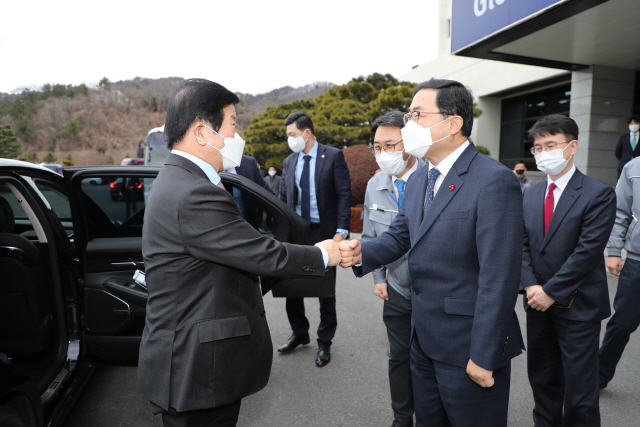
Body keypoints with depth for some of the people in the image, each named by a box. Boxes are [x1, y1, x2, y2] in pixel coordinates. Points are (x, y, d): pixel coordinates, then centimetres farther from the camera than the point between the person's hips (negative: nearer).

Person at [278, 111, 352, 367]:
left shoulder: (333, 156, -5)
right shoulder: (289, 162, 10)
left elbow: (344, 195, -9)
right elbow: (283, 199, 13)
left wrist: (341, 232, -16)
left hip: (324, 232, -5)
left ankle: (324, 343, 25)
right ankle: (299, 334, 33)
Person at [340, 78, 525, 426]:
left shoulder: (494, 181, -20)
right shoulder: (418, 180, 7)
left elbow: (499, 277, -22)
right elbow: (399, 236, 11)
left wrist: (484, 357, -19)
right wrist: (362, 252, -10)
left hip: (470, 346, -7)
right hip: (424, 340, 8)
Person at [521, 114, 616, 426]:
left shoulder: (599, 194, -9)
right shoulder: (530, 195, 8)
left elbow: (587, 251, -16)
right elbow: (521, 245, 4)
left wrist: (551, 292, -16)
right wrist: (530, 286, -9)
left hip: (578, 306, -5)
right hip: (539, 304, 5)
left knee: (579, 389, 7)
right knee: (542, 381, 18)